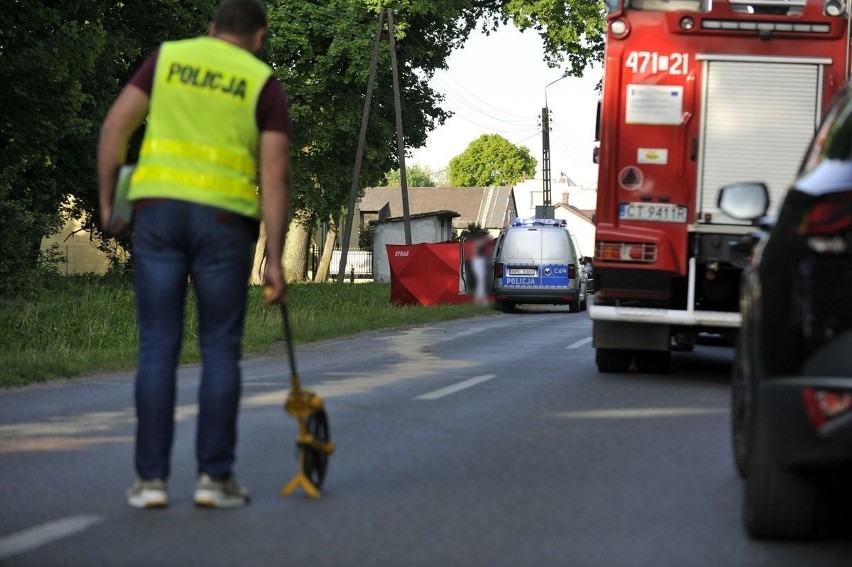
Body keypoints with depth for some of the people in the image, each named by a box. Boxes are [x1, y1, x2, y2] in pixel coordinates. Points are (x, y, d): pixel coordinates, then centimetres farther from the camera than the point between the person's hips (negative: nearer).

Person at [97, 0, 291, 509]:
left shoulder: (168, 58, 10)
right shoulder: (265, 86, 4)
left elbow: (115, 127, 2)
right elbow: (275, 177, -4)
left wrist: (107, 201, 9)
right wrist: (275, 261, -3)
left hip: (158, 211, 2)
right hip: (224, 220, -2)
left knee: (158, 347, 3)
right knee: (221, 348, 7)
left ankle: (152, 478, 1)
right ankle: (215, 476, 4)